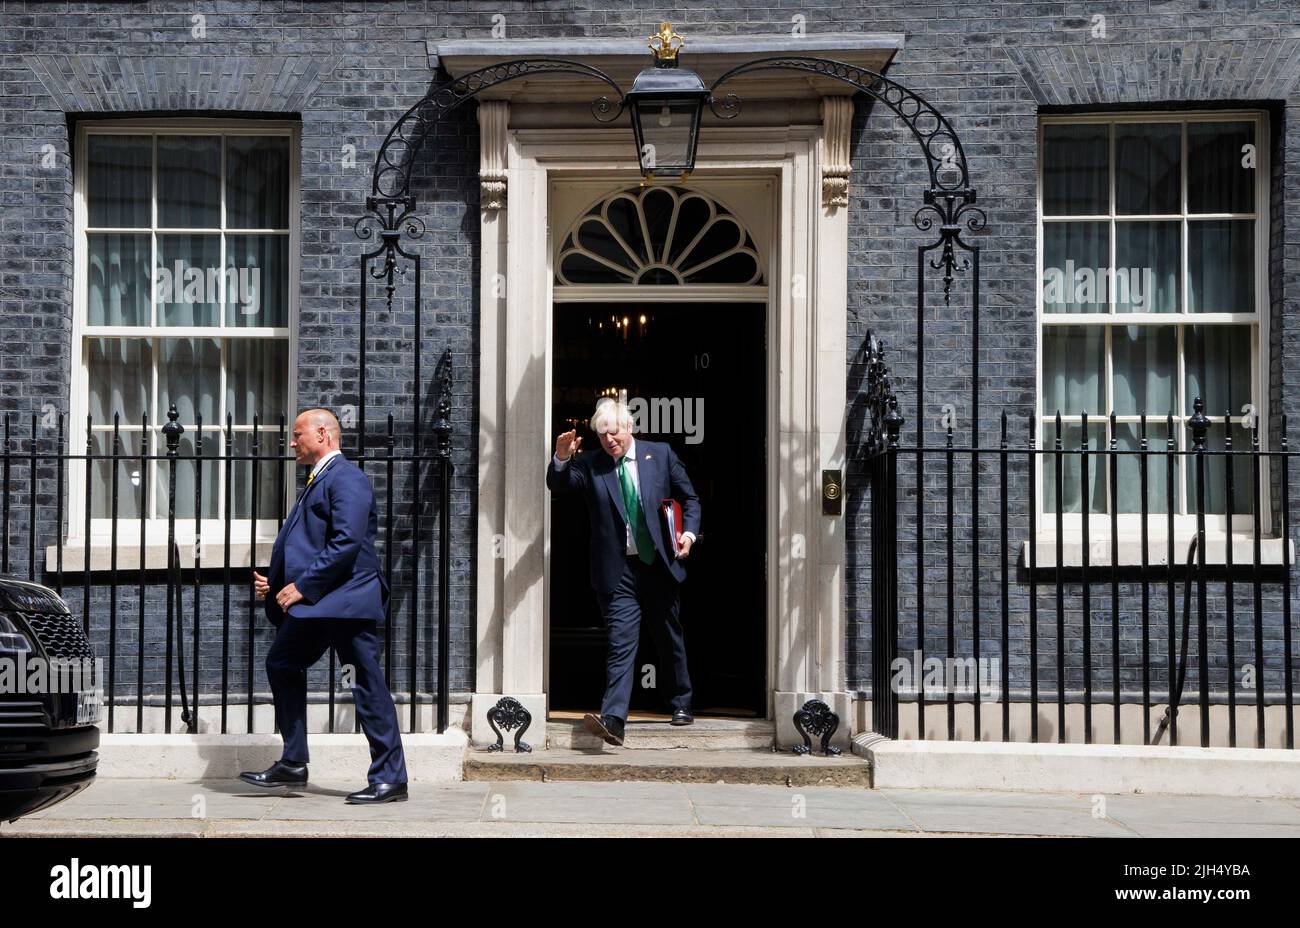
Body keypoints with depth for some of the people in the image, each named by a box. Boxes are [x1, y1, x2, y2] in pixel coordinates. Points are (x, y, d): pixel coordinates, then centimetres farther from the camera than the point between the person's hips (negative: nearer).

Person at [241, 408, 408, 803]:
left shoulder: (347, 478, -11)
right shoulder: (316, 481, 20)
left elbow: (347, 542, -21)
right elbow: (298, 541, 23)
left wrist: (302, 586, -19)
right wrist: (274, 581, 9)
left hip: (346, 598, -11)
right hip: (314, 603, 11)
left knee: (368, 682, -6)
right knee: (282, 663, 14)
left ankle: (390, 779, -1)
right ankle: (292, 764, 23)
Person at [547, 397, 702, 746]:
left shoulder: (660, 453, 4)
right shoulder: (589, 464, 3)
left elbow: (690, 499, 10)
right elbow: (558, 484, -13)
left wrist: (689, 532, -5)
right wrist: (562, 459, -32)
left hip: (661, 565, 2)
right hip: (618, 571, -1)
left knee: (670, 640, 16)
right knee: (621, 644, -10)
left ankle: (681, 704, 35)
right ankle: (613, 719, -16)